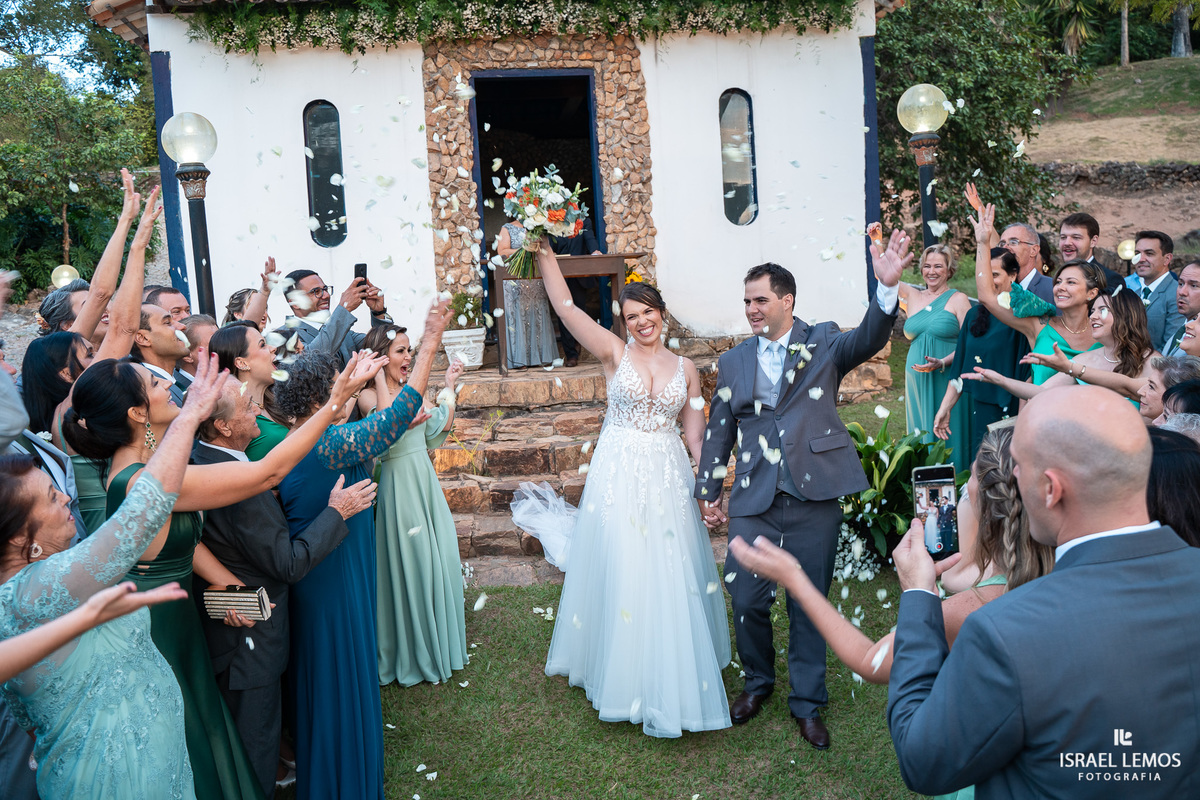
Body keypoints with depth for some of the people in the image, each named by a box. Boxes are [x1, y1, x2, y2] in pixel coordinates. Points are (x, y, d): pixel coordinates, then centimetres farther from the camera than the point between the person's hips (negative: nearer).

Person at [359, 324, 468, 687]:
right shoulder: (369, 395, -12)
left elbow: (441, 426, 10)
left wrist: (450, 385, 10)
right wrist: (379, 376, -27)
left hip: (425, 481, 7)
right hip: (399, 484, -7)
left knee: (439, 558, 13)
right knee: (408, 563, 2)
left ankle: (438, 641, 32)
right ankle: (411, 654, 20)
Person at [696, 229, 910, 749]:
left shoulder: (823, 344, 3)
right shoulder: (733, 362, 11)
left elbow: (869, 338, -17)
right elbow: (718, 430, 14)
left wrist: (887, 287, -34)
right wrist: (708, 492, 11)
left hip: (814, 498, -2)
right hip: (754, 501, 2)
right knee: (747, 599, 2)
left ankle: (807, 703, 27)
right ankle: (759, 681, 31)